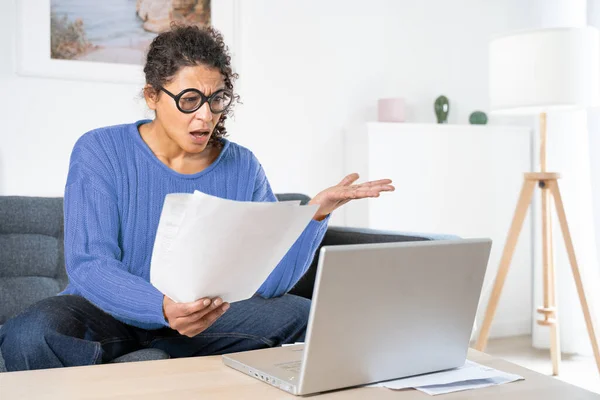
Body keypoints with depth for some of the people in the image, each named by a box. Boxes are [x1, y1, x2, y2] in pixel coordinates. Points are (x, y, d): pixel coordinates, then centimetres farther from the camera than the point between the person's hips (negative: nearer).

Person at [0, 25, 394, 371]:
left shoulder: (243, 167, -2)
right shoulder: (100, 152, -10)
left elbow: (272, 280, -8)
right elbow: (89, 266, -21)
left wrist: (315, 214, -25)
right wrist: (163, 307, -40)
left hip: (209, 315, 4)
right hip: (108, 310, -3)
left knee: (309, 317, -17)